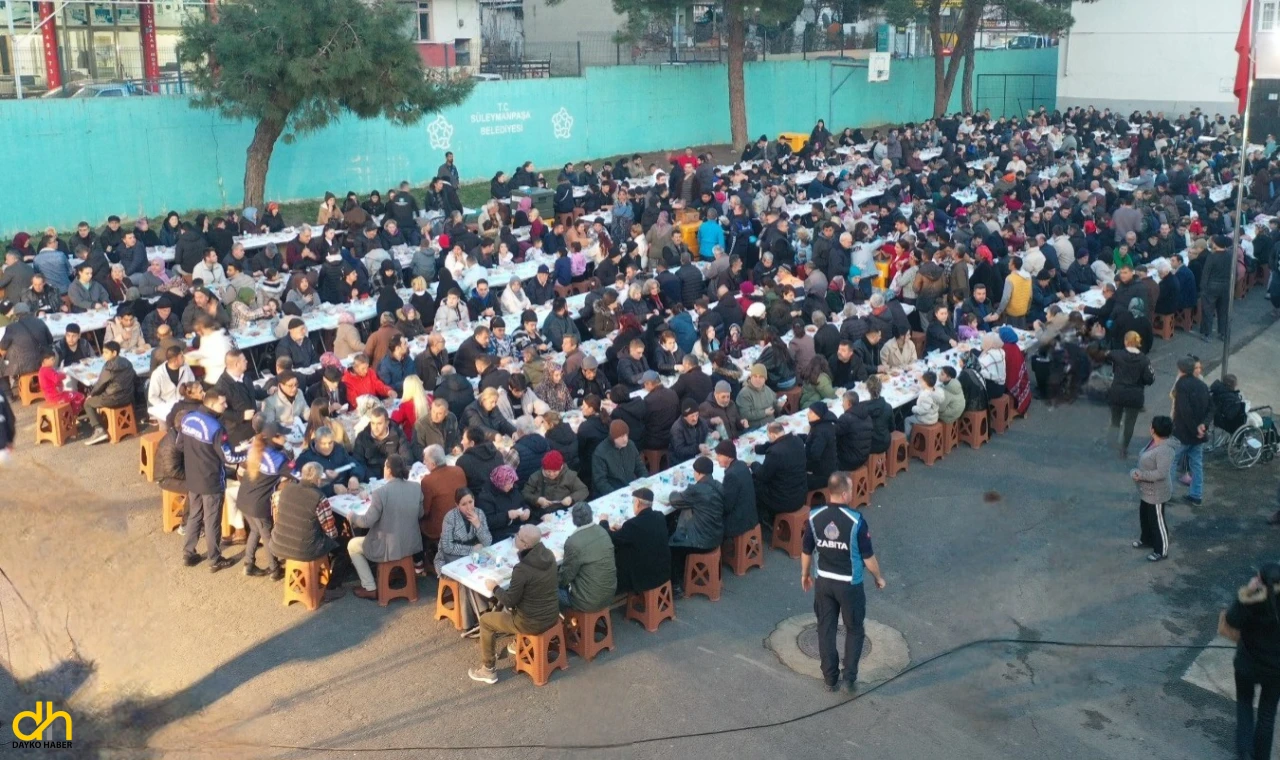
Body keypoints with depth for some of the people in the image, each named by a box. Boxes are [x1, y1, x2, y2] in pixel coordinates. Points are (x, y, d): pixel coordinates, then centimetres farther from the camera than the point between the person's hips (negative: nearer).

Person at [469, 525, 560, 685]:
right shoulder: (549, 555, -6)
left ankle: (488, 670, 24)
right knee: (509, 608, 35)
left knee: (485, 620, 14)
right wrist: (521, 554, 7)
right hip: (552, 615, 7)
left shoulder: (521, 569, -28)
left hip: (533, 623, -7)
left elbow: (510, 600, -16)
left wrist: (494, 588, 0)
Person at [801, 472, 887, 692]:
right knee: (854, 630, 16)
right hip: (850, 584, -3)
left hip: (823, 581, 3)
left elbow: (807, 551, 1)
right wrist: (878, 577, 6)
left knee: (826, 629, 15)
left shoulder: (814, 517, -11)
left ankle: (830, 679, 23)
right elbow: (868, 556, -13)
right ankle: (850, 678, 15)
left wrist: (805, 574, 19)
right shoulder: (856, 520, -22)